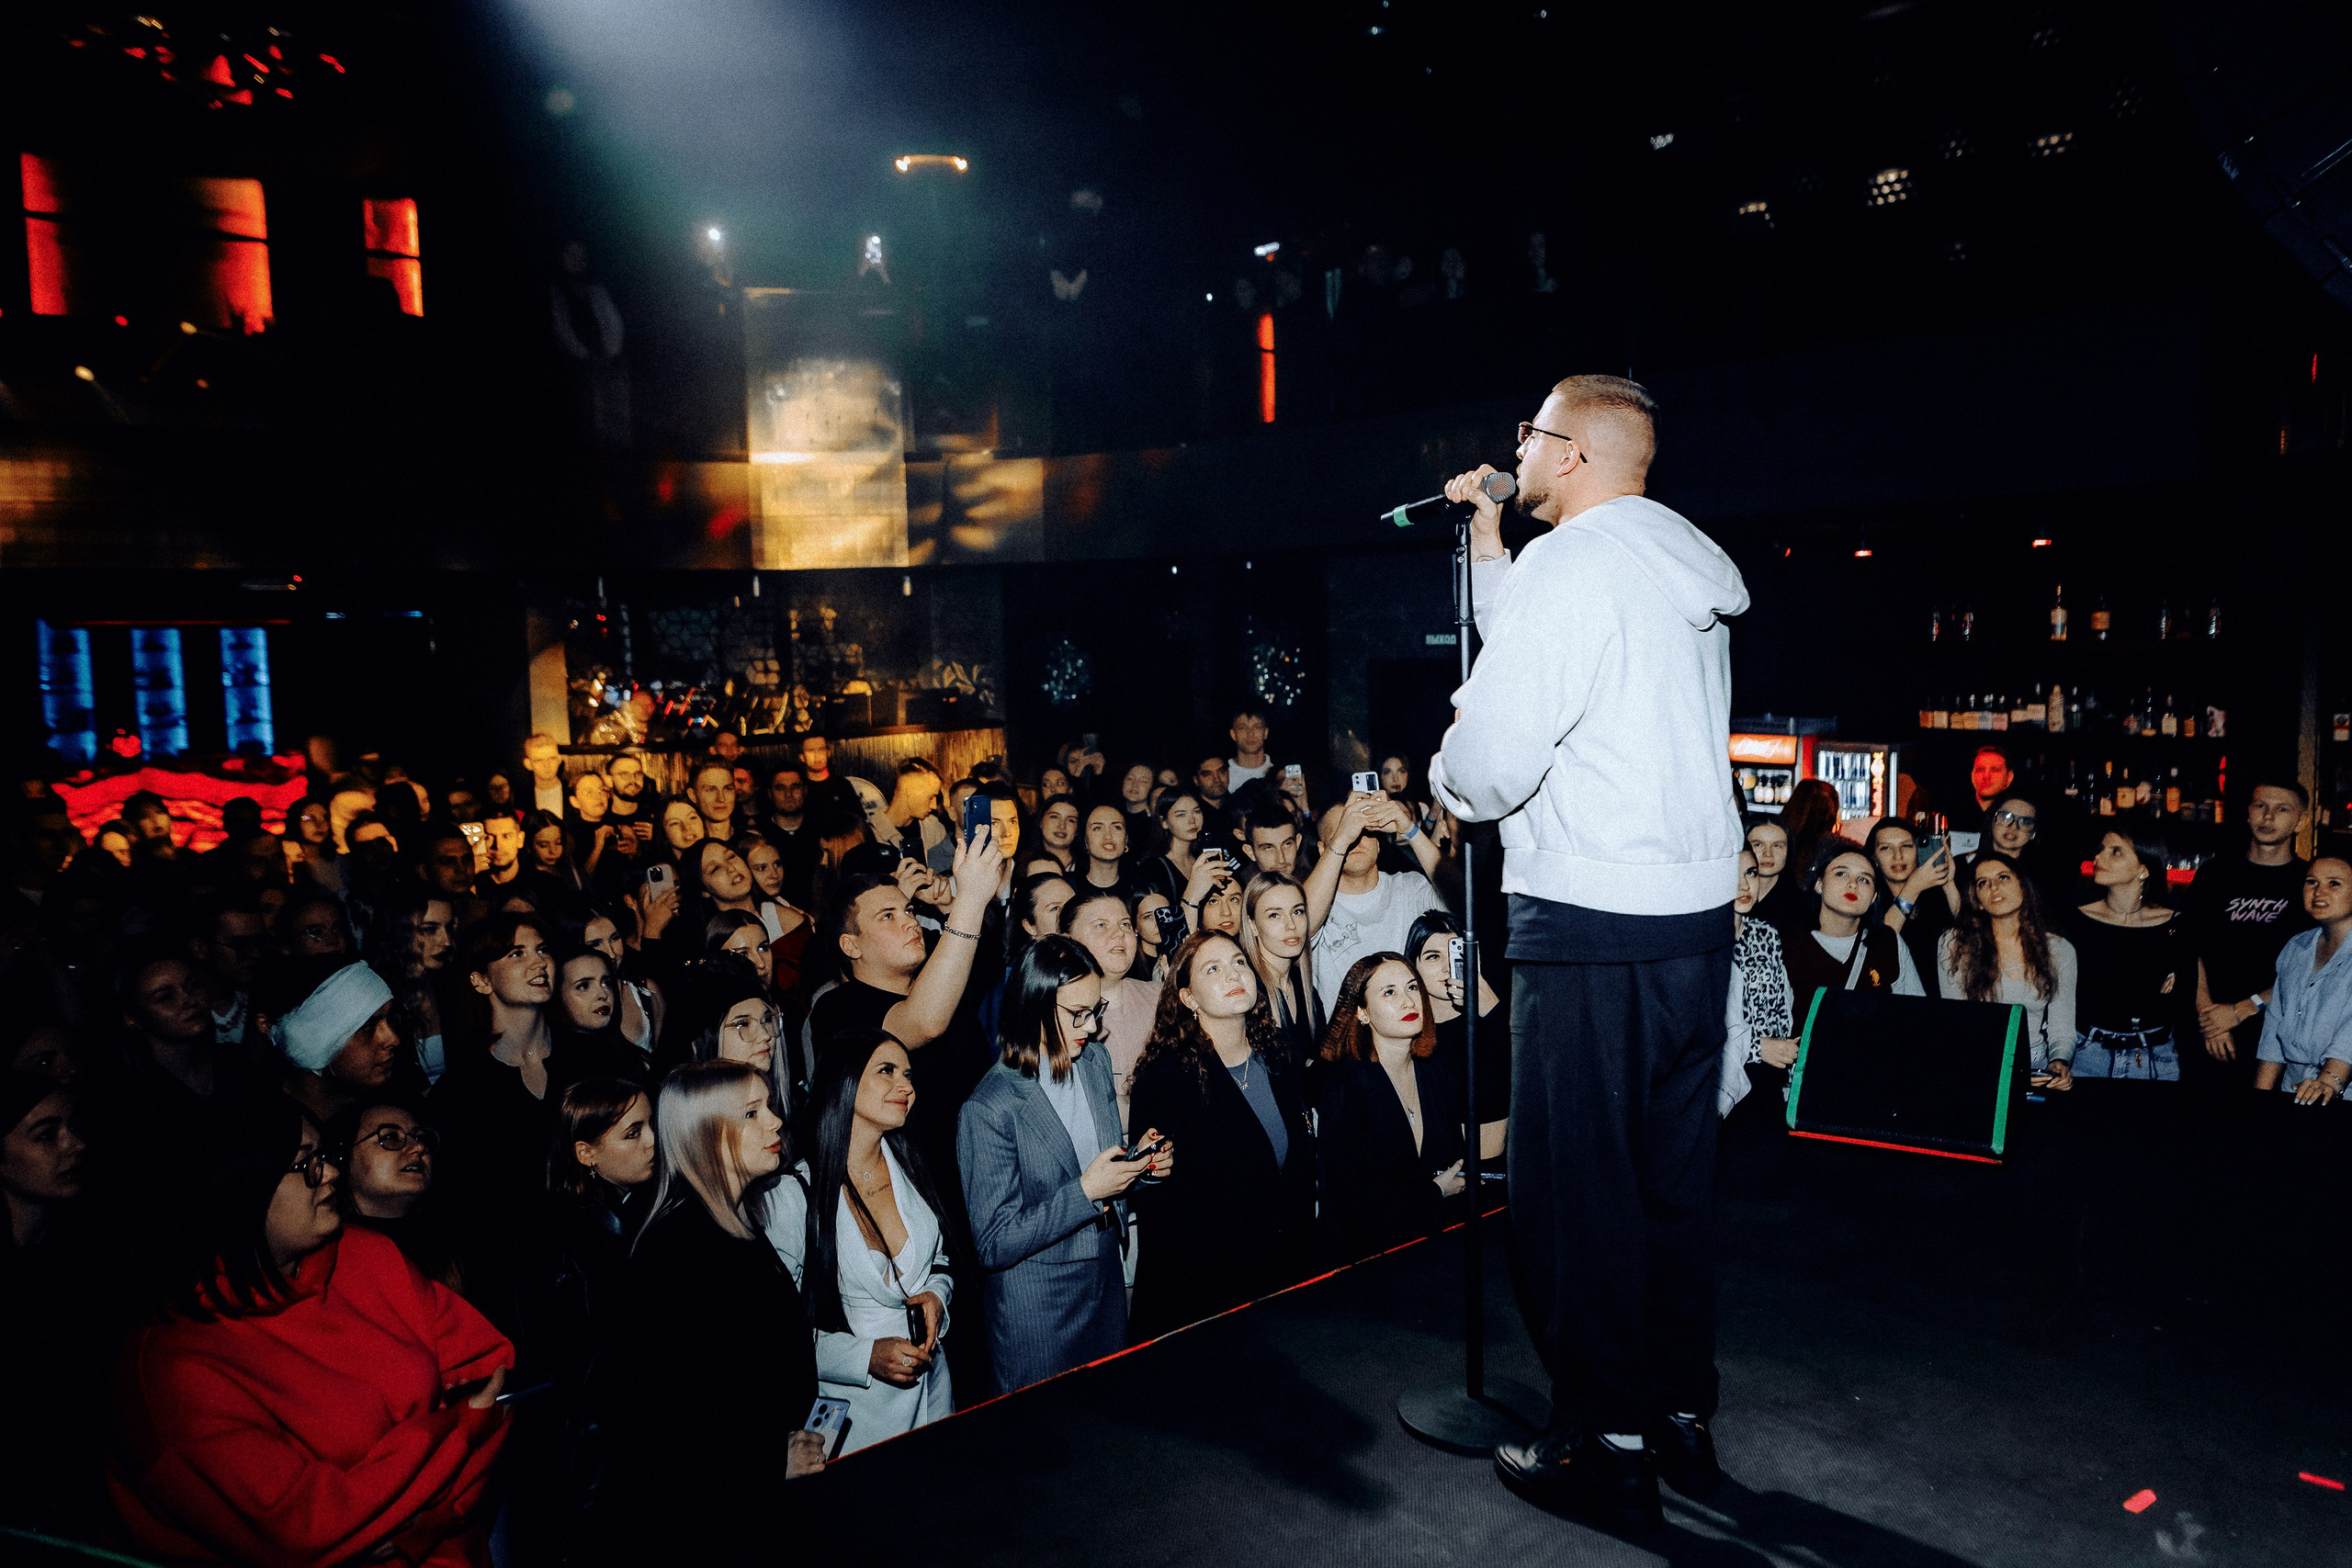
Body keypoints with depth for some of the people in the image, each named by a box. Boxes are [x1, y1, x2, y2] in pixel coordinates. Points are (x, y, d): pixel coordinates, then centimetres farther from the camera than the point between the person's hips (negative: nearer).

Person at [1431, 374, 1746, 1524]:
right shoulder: (1687, 569, 14)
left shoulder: (1571, 566, -13)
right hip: (1697, 914, 9)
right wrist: (1486, 536, 27)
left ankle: (1604, 1447, 13)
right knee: (1672, 1180, 17)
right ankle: (1683, 1417, 29)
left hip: (1591, 928, -9)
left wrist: (1446, 783, 2)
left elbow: (1489, 762, -19)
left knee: (1574, 1186, 3)